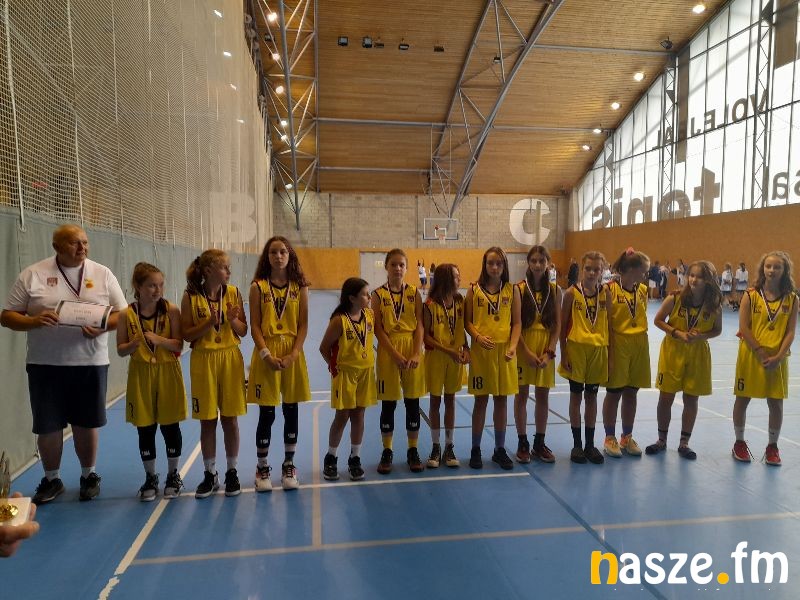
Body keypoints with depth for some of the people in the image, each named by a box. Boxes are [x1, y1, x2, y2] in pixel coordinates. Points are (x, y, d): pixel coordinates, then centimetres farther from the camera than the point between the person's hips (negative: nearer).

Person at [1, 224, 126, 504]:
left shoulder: (103, 274, 3)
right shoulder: (32, 275, 1)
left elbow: (122, 314, 4)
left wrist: (101, 327, -16)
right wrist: (35, 321, -19)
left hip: (91, 363, 0)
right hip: (45, 364, 0)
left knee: (87, 423, 10)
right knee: (47, 425, 9)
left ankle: (88, 475, 30)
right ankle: (51, 479, 30)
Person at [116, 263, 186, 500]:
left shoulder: (171, 310, -8)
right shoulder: (127, 315, -5)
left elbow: (178, 345, -8)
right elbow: (120, 350, 0)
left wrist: (159, 339, -26)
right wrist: (134, 344, -21)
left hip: (168, 374, -1)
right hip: (141, 376, 1)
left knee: (170, 427, 7)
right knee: (145, 430, 9)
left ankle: (173, 475, 26)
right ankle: (150, 478, 27)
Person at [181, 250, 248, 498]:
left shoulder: (233, 293, 0)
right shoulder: (191, 296, -5)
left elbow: (243, 331, 2)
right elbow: (187, 335, -7)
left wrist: (232, 320, -17)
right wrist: (210, 322, -21)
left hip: (230, 359, 1)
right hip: (203, 361, -1)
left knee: (230, 419, 6)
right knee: (207, 420, 7)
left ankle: (231, 472, 22)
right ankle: (210, 474, 23)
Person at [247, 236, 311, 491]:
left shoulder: (299, 287, 2)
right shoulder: (258, 286, -1)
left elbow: (303, 325, 0)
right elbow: (255, 326, -4)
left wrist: (293, 354, -12)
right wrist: (267, 355, -15)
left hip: (292, 355, 1)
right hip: (266, 355, -1)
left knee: (291, 412, 9)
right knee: (266, 415, 5)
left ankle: (289, 465, 26)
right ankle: (262, 468, 23)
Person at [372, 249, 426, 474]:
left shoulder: (414, 293, 3)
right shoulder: (378, 294, -2)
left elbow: (419, 325, 0)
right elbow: (378, 329, -6)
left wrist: (416, 354, -12)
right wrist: (396, 355, -14)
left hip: (412, 349, 2)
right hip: (388, 351, -1)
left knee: (413, 403, 7)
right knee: (388, 404, 6)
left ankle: (413, 450, 21)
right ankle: (387, 451, 19)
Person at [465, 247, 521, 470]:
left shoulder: (512, 290, 3)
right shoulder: (474, 290, 1)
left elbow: (516, 322, 1)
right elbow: (467, 321, 1)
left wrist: (513, 346, -13)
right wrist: (478, 336, -17)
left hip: (504, 351, 1)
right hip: (481, 350, -1)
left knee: (501, 400, 9)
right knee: (481, 400, 6)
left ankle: (500, 449, 23)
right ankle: (475, 449, 19)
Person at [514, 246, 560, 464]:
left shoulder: (554, 290, 3)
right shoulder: (520, 288, -5)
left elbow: (557, 324, 2)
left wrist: (549, 352, -8)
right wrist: (528, 352, -14)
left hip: (546, 349, 3)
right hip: (523, 347, -2)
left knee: (542, 397, 9)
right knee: (521, 395, 4)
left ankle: (539, 444, 22)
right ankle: (522, 444, 16)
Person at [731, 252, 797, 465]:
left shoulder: (791, 299, 1)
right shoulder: (751, 295, -5)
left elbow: (791, 332, -2)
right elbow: (744, 328, -8)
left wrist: (778, 357, -13)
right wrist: (761, 353, -14)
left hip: (777, 358, 1)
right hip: (750, 356, -1)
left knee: (776, 403, 7)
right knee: (743, 399, 7)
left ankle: (772, 446, 24)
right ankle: (739, 442, 23)